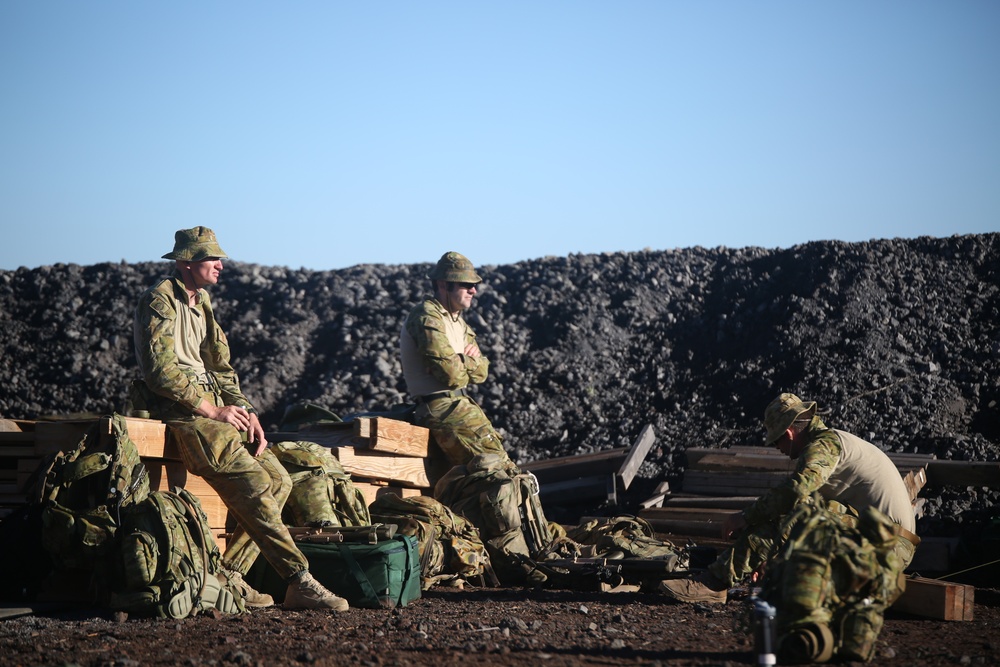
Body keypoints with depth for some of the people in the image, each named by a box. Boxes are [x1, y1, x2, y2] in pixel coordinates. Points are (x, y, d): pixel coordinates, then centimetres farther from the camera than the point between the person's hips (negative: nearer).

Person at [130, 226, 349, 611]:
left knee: (278, 480, -2)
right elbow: (161, 371, -18)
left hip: (212, 407, 9)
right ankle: (299, 583, -25)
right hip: (181, 411, -9)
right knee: (253, 484, -22)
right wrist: (212, 410, -17)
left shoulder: (201, 302, 20)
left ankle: (229, 575, -1)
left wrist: (247, 413, 6)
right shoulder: (160, 301, -8)